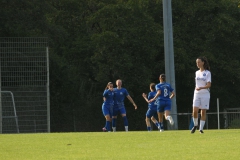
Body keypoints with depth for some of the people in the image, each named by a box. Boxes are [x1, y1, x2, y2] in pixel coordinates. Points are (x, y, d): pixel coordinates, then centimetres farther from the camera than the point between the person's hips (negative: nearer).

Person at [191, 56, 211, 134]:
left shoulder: (207, 73, -3)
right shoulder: (197, 73, 13)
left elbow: (209, 85, -11)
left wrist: (201, 88, -26)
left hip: (205, 94, -4)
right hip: (197, 94, 4)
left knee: (203, 112, -2)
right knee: (195, 111, -10)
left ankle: (201, 128, 3)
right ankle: (195, 125, 10)